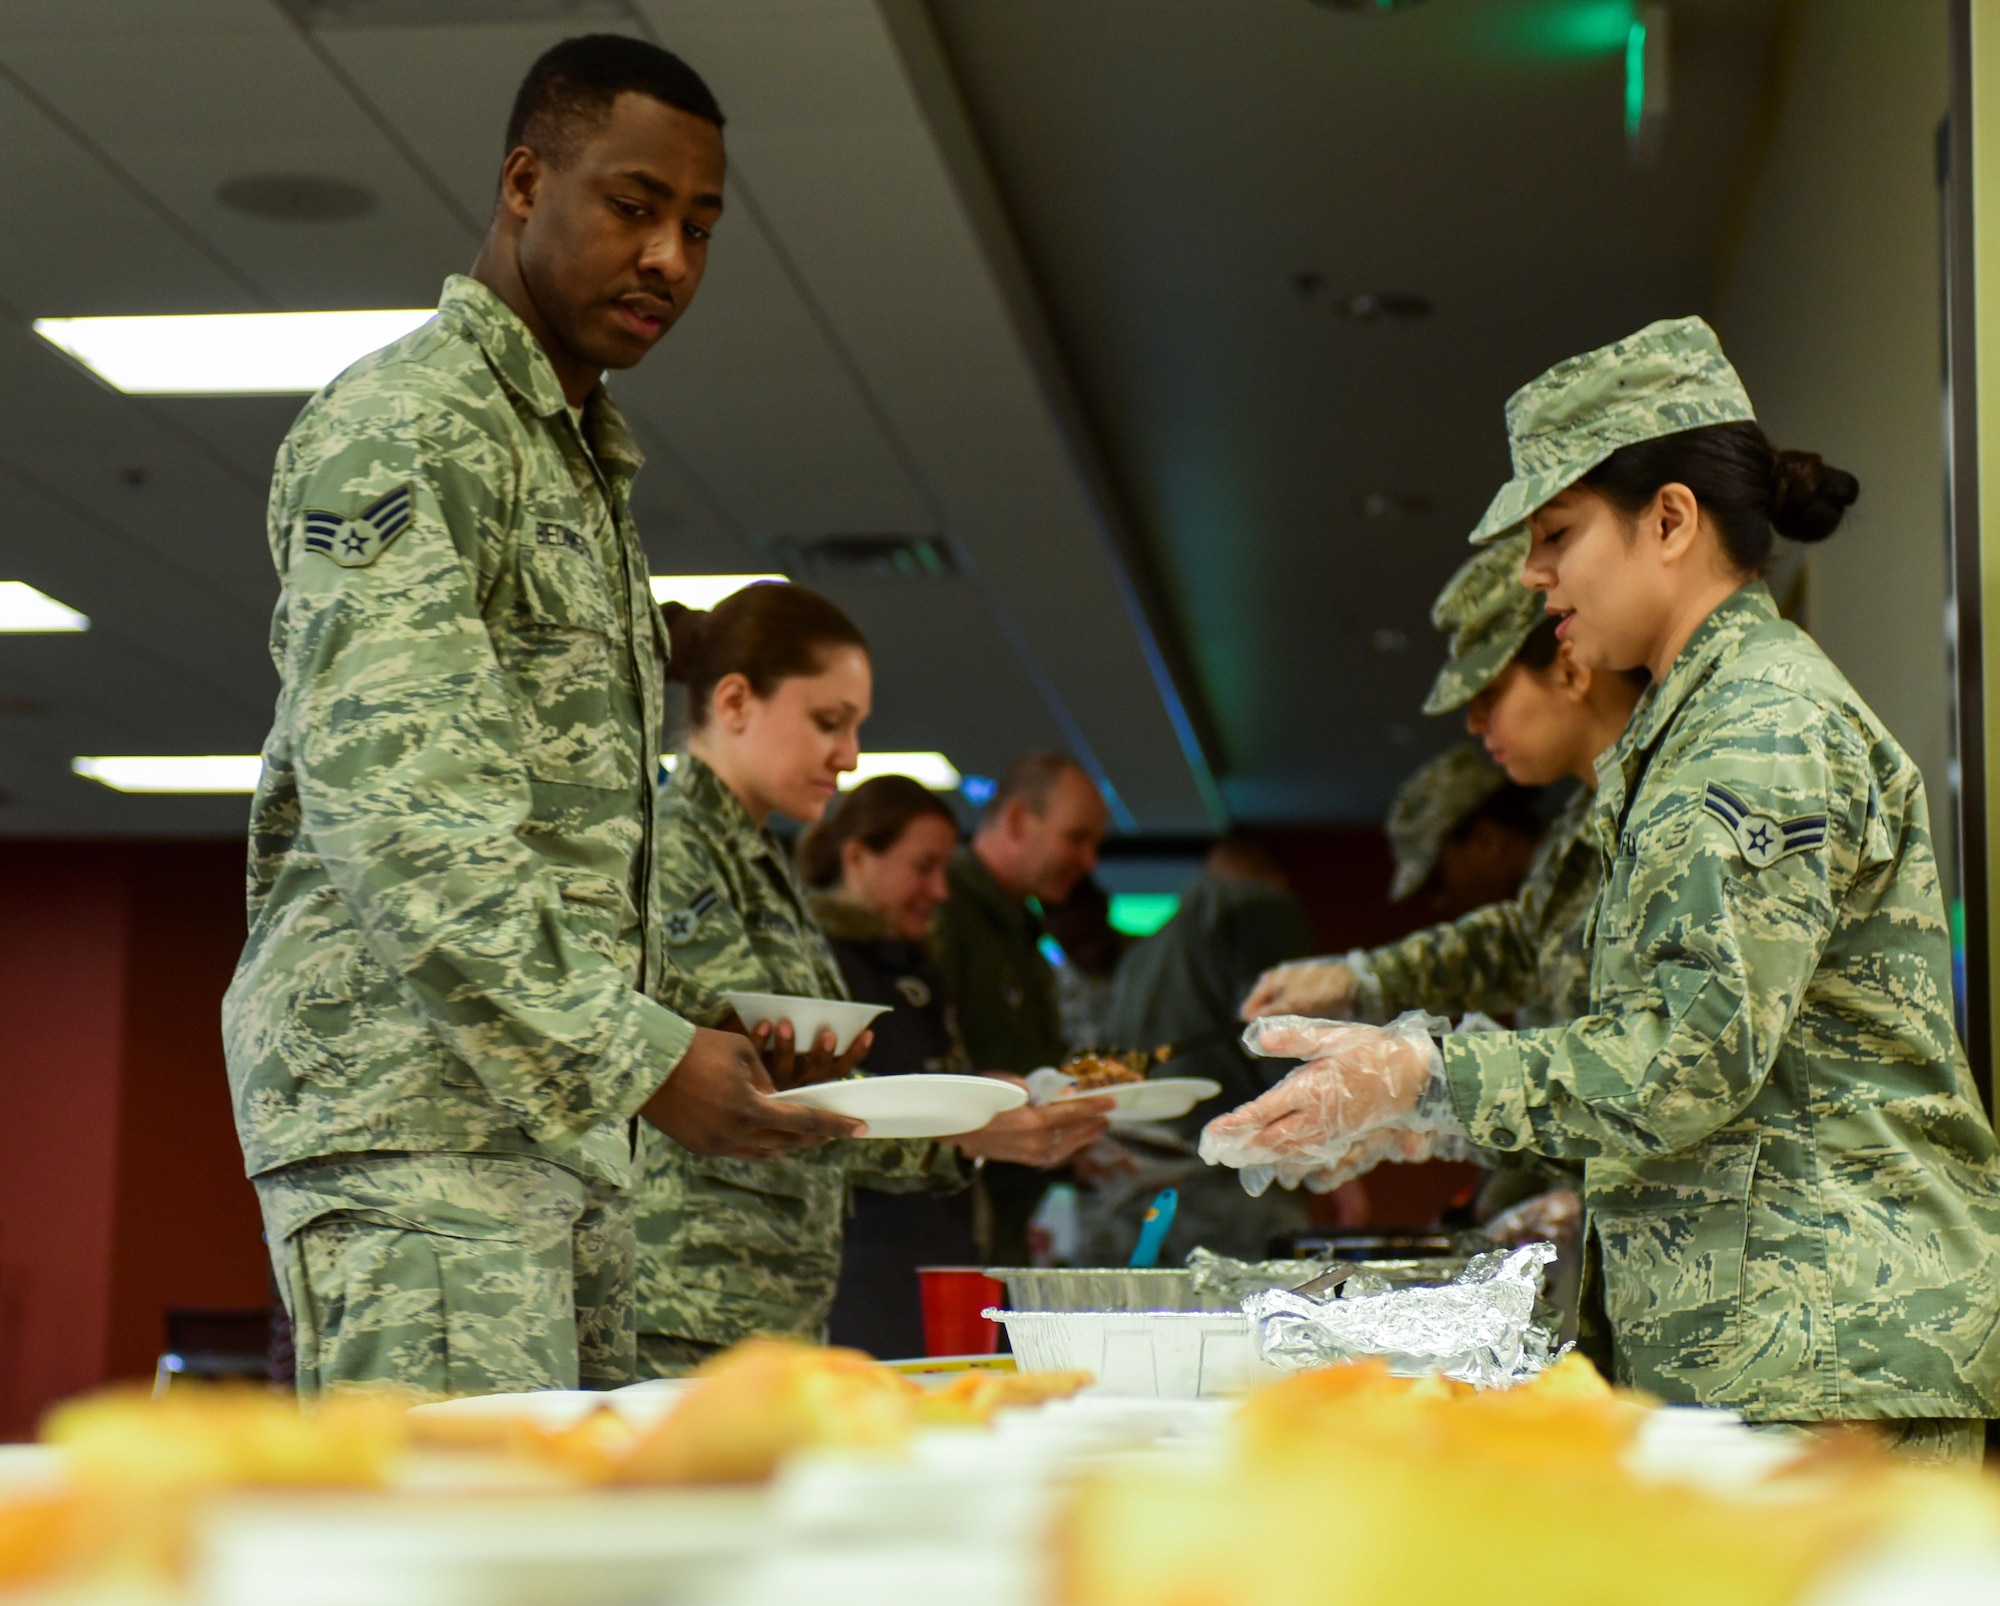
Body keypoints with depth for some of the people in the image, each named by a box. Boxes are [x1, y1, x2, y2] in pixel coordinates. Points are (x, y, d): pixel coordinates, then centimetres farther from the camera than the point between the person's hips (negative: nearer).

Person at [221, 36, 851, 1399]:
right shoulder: (403, 428, -6)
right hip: (411, 1110, -9)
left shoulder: (583, 467, 24)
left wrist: (664, 1043, 15)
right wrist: (639, 1054, -24)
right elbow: (389, 804, -19)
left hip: (568, 1117, 9)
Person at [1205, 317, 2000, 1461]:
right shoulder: (1699, 725, 22)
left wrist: (1428, 1079, -17)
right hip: (1736, 1344, 10)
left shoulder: (1768, 730, -11)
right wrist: (1429, 1109, 17)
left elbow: (1696, 1056, -19)